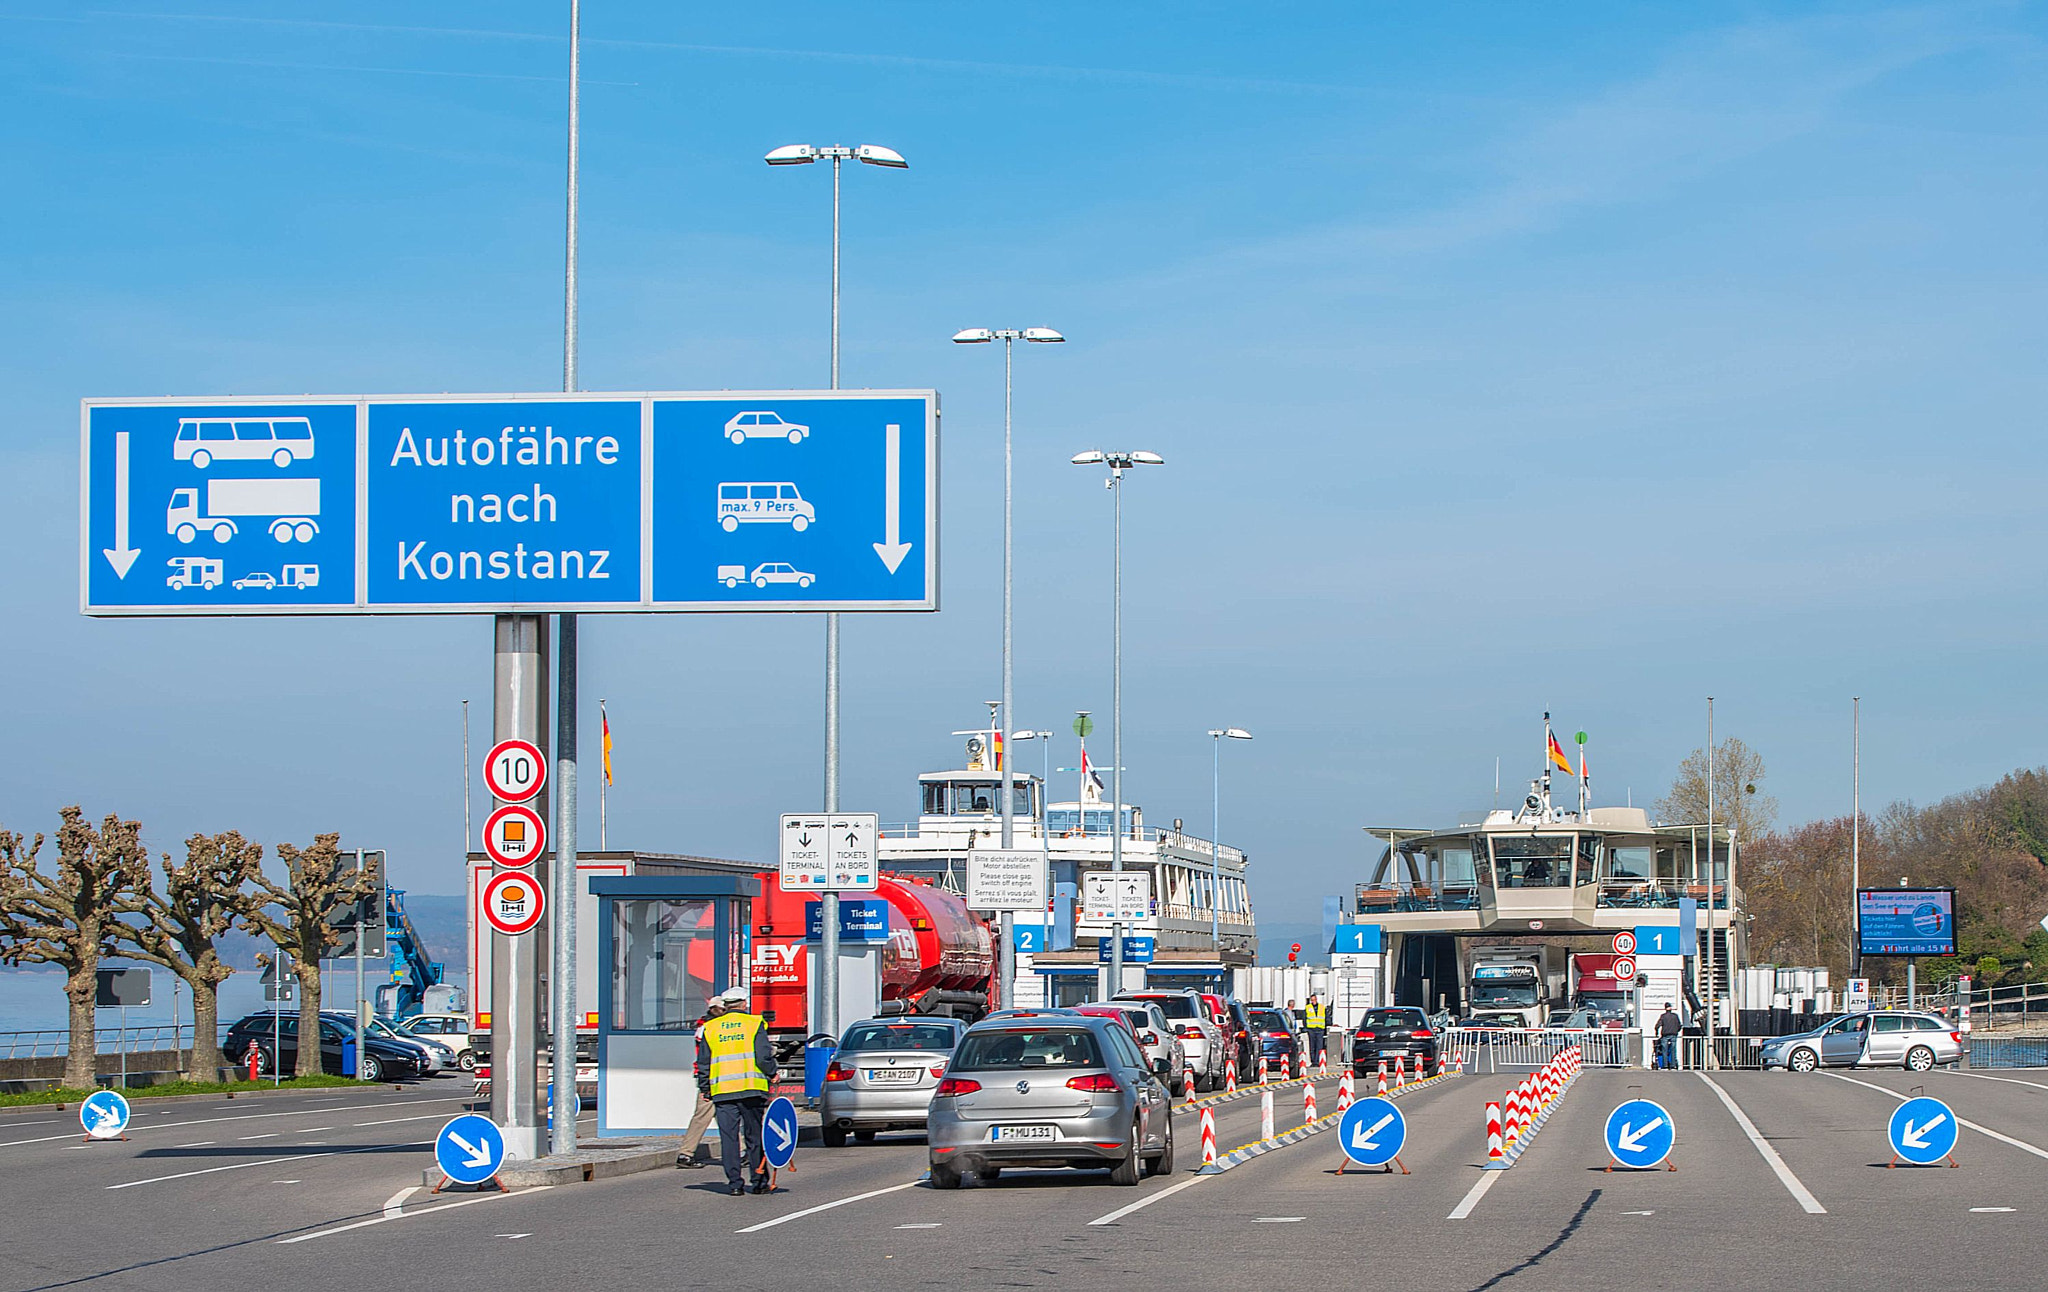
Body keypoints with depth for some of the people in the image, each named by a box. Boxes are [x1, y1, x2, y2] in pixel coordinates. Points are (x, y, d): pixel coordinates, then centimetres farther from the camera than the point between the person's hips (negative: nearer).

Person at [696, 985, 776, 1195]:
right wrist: (773, 1073, 12)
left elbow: (703, 1062, 10)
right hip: (751, 1089, -1)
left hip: (723, 1091, 1)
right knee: (754, 1136, 7)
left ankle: (734, 1183, 0)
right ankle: (758, 1182, 9)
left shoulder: (710, 1028, 10)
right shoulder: (755, 1024, 1)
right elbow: (764, 1058, -6)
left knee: (729, 1138, 3)